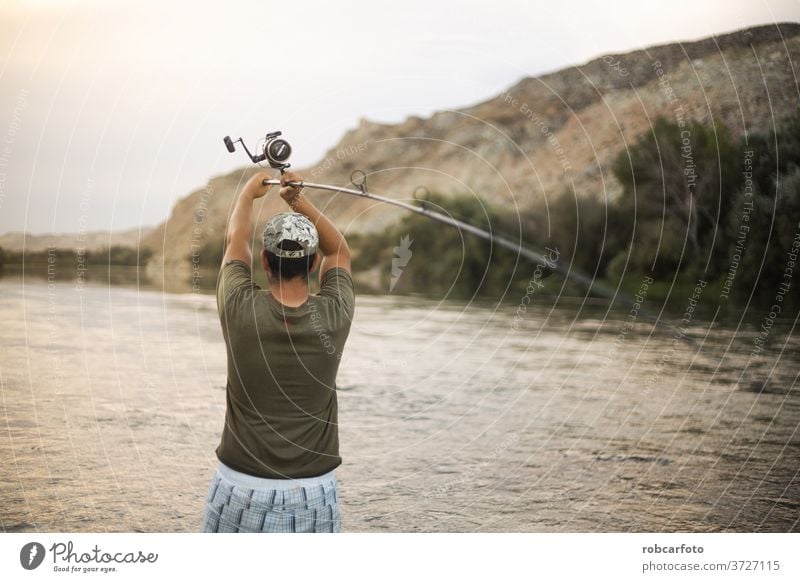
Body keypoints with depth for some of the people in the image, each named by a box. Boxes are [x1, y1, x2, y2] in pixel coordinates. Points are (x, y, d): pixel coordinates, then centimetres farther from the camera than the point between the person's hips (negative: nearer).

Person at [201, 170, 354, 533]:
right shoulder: (334, 317, -8)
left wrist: (248, 193, 27)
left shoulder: (241, 312, -10)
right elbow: (339, 252, 14)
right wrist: (301, 201, 13)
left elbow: (236, 242, 11)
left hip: (242, 488, 0)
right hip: (313, 493, 1)